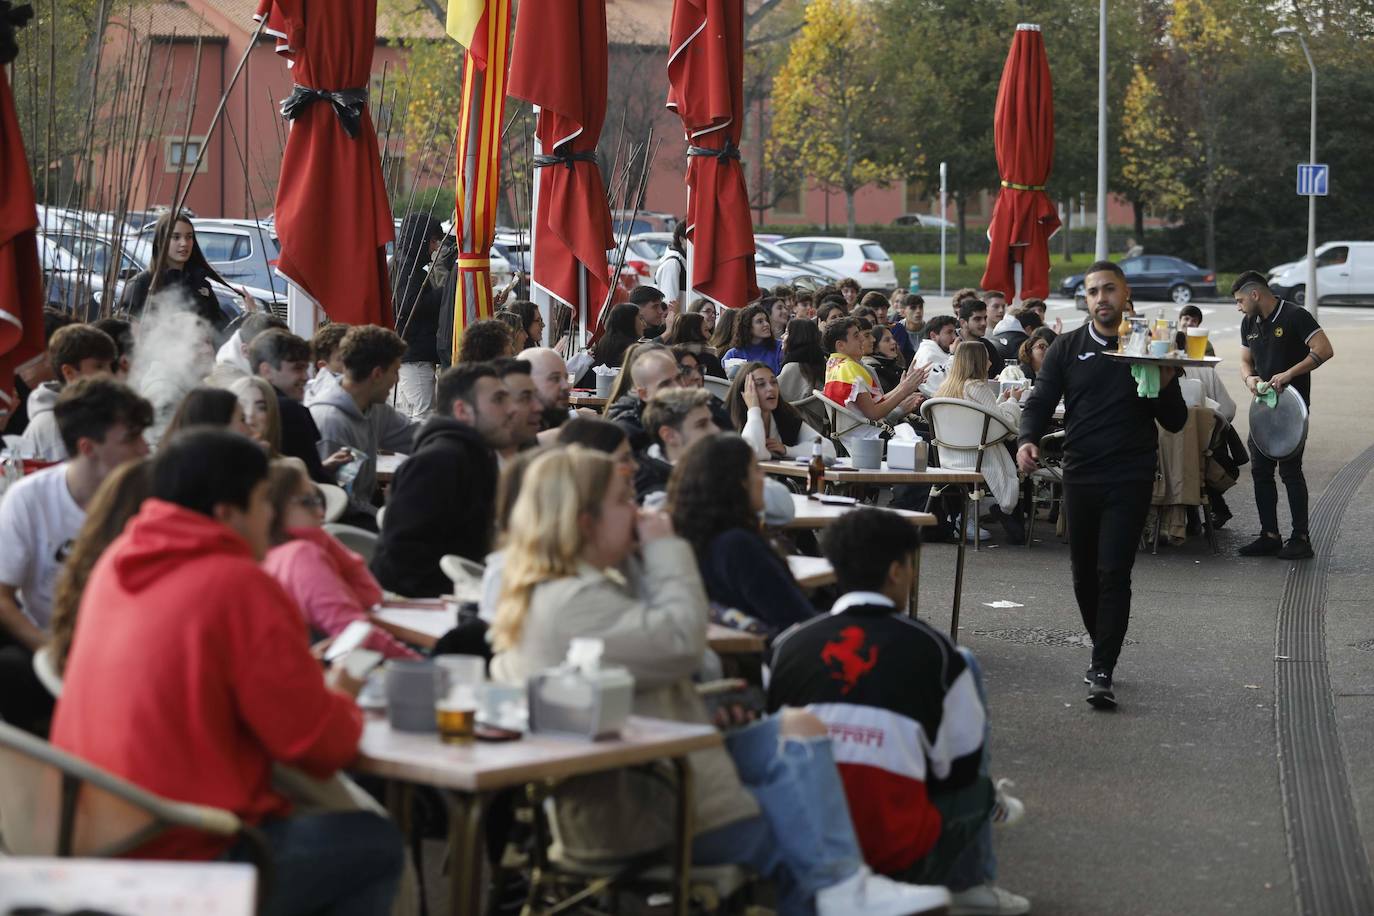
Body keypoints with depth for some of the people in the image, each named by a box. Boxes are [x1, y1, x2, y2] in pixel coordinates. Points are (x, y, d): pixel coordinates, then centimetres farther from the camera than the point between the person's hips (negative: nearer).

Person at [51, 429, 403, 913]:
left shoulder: (115, 562, 7)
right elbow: (322, 745, -13)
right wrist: (340, 697, 10)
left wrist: (306, 673, 16)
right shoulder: (243, 587, -17)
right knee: (377, 842, 8)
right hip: (183, 861, -9)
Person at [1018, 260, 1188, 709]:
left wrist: (1164, 381, -16)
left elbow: (1175, 421, 3)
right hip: (1080, 476, 3)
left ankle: (1103, 672, -10)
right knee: (1084, 574, 11)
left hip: (1130, 479, -3)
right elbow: (1040, 402, 3)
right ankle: (1102, 651, 31)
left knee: (1113, 574, -10)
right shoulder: (1068, 348, 7)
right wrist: (1028, 440, -18)